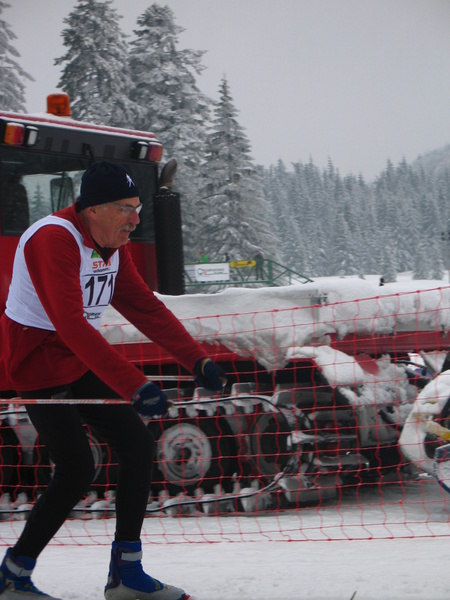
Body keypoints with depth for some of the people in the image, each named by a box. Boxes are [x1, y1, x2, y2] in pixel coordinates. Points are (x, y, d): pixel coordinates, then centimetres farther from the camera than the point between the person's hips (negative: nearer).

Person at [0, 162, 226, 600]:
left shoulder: (112, 246, 5)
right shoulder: (54, 239, -24)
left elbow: (145, 308, 11)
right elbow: (71, 324, -33)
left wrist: (197, 360, 2)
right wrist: (134, 386, -37)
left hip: (82, 362, 9)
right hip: (37, 363, -9)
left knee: (138, 445, 2)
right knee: (77, 469, -15)